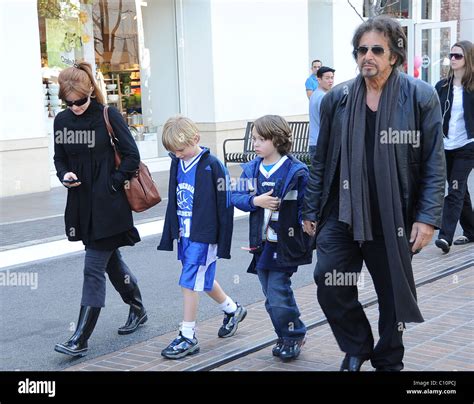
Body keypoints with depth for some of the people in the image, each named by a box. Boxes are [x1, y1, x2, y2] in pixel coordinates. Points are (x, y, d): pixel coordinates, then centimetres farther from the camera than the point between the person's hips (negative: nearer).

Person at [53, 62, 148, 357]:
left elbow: (132, 156, -9)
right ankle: (138, 310, 39)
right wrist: (65, 175, -6)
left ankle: (80, 339, -3)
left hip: (108, 206, -6)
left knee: (94, 269, -6)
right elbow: (60, 158, 14)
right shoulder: (62, 120, 5)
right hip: (81, 205, 6)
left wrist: (111, 185, -13)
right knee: (111, 260, 18)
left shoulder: (109, 116, -10)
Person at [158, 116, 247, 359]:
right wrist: (171, 233, 15)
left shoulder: (212, 166, -15)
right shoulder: (177, 164, 7)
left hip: (204, 236, -7)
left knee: (190, 283, -7)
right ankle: (232, 310, 42)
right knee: (203, 280, 18)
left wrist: (223, 243, -11)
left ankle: (188, 337, 4)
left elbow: (225, 206, -12)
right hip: (185, 235, 8)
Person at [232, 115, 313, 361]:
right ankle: (287, 336, 29)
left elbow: (306, 205, -8)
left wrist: (308, 239, -13)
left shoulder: (296, 171, -10)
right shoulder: (251, 169, 6)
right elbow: (236, 196, 3)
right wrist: (255, 200, -15)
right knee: (271, 296, 13)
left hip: (285, 244, -6)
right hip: (261, 243, 6)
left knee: (277, 292, -7)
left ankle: (293, 336, 15)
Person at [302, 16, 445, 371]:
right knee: (330, 287, -7)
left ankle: (388, 361, 34)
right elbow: (321, 161, 8)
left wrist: (428, 218, -11)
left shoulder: (421, 96, -5)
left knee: (393, 294, 11)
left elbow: (434, 164, -5)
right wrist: (311, 210, 9)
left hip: (393, 218, -1)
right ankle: (357, 348, 20)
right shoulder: (337, 99, 2)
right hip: (342, 214, 2)